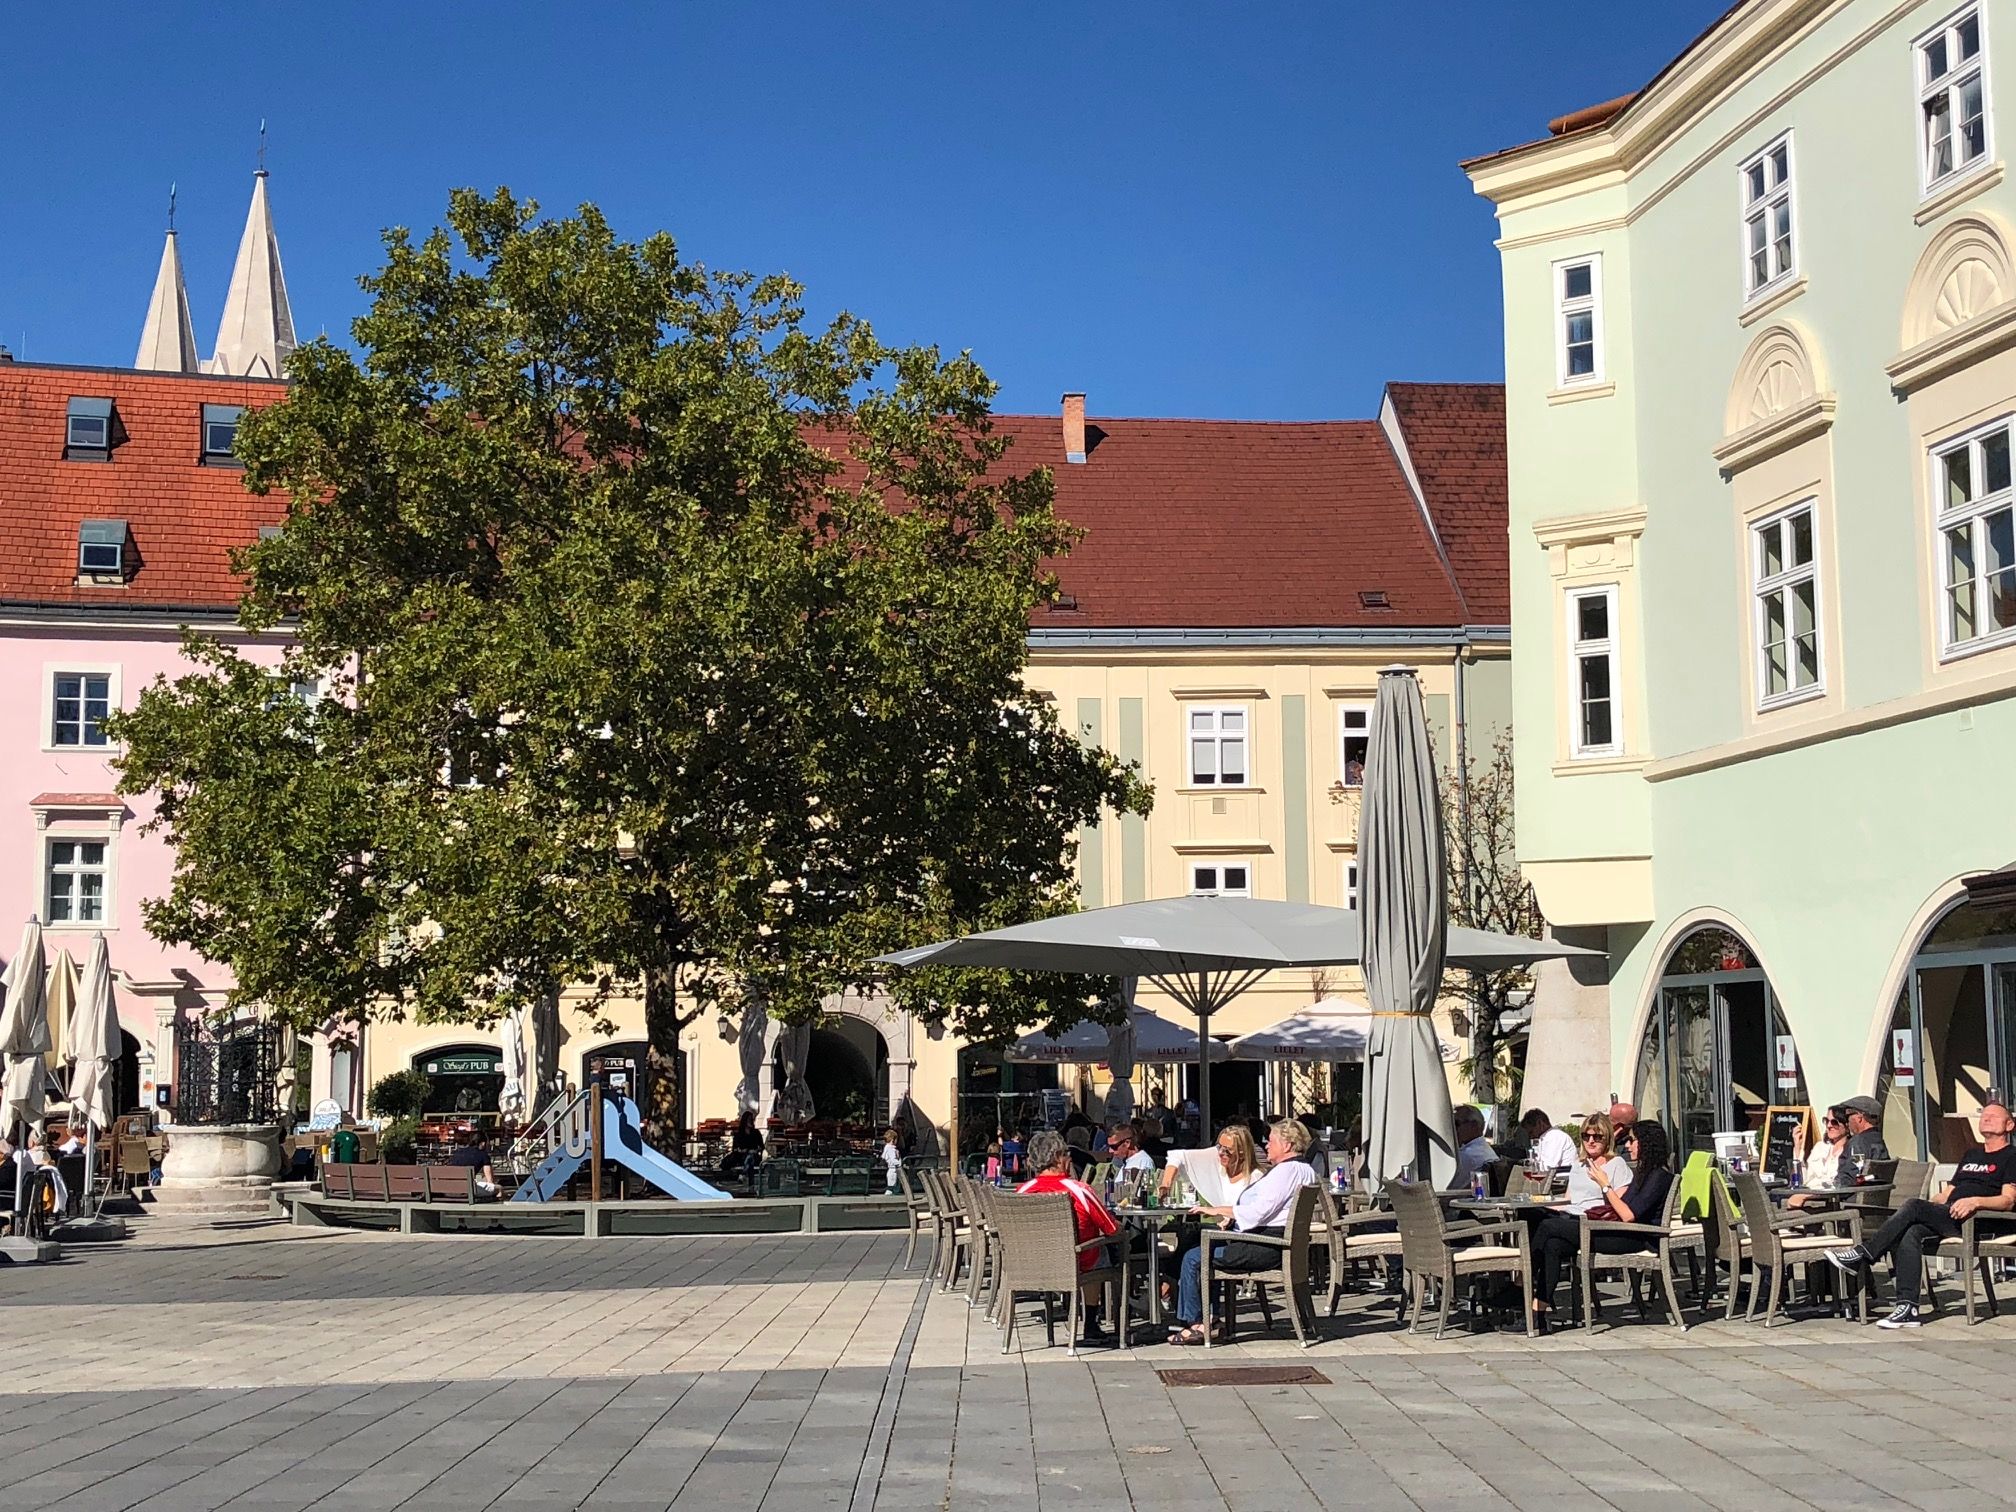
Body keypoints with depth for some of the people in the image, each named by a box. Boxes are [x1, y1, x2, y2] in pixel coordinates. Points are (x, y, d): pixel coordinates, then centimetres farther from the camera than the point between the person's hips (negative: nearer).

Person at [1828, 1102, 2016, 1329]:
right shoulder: (1971, 1154, 34)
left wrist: (1975, 1201, -22)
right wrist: (1928, 1206, 11)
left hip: (1975, 1220, -6)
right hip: (1946, 1218, 6)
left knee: (1915, 1206, -29)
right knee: (1911, 1234, -27)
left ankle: (1861, 1255, -28)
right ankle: (1907, 1308, -36)